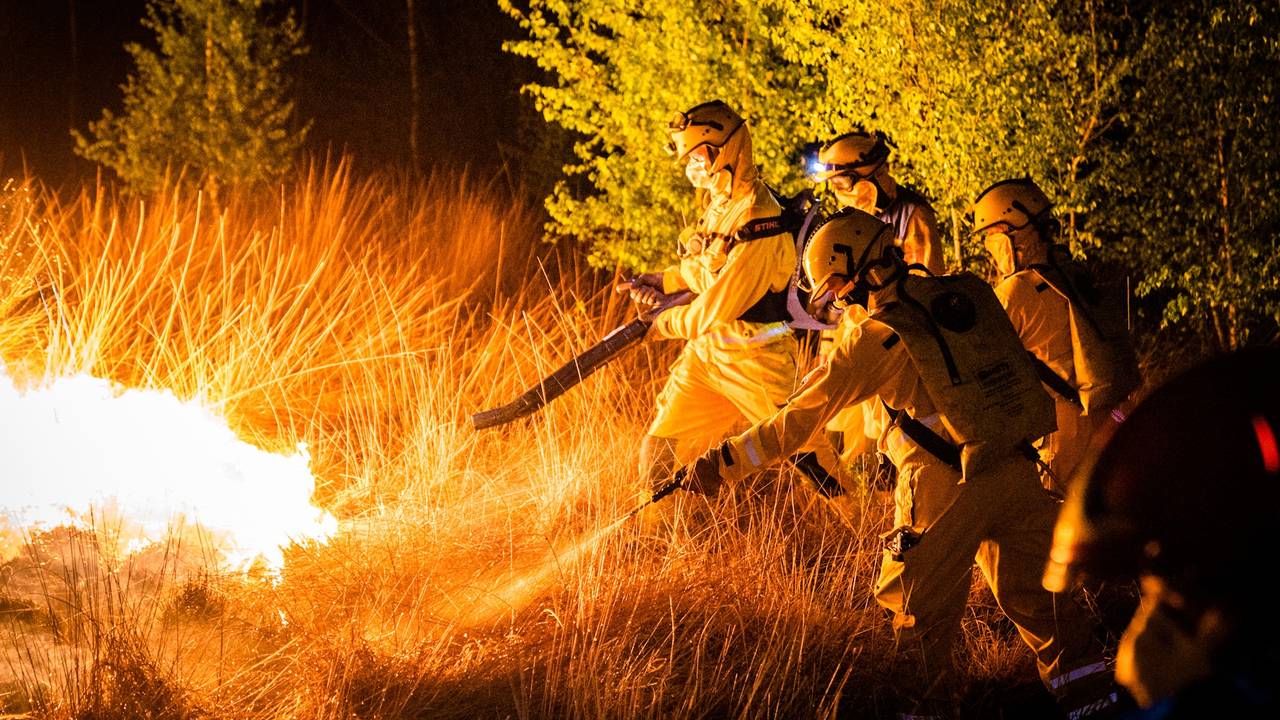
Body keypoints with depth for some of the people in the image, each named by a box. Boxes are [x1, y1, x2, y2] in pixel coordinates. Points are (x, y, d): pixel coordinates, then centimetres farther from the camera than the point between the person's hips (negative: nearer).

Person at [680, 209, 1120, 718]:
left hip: (949, 486, -6)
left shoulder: (875, 336, -9)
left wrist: (724, 463, -2)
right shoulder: (969, 295, 5)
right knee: (1031, 590, 17)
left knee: (921, 607, 9)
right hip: (1017, 471, 6)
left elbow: (802, 416, -7)